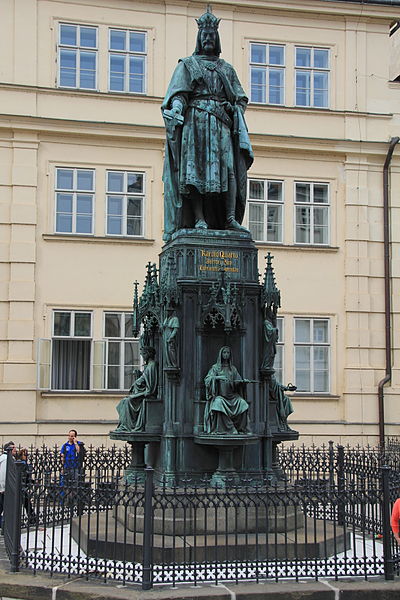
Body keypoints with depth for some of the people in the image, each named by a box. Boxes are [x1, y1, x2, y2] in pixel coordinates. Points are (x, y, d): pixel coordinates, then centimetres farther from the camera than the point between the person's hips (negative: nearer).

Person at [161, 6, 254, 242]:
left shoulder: (227, 68, 24)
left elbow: (240, 98, 18)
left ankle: (231, 218, -19)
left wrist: (236, 109, -3)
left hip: (221, 123, 2)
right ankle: (199, 218, -19)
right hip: (194, 120, -2)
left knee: (229, 166, -12)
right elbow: (178, 92, 2)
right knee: (195, 167, -13)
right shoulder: (187, 64, 16)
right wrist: (177, 106, -18)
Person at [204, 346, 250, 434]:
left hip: (232, 395, 3)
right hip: (219, 395, -3)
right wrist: (218, 377, -20)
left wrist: (243, 381, -8)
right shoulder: (216, 367, 8)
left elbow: (238, 381, 14)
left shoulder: (232, 368, 18)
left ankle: (241, 428, -19)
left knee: (242, 403, -25)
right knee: (219, 403, -36)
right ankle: (230, 429, -33)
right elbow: (207, 379, -4)